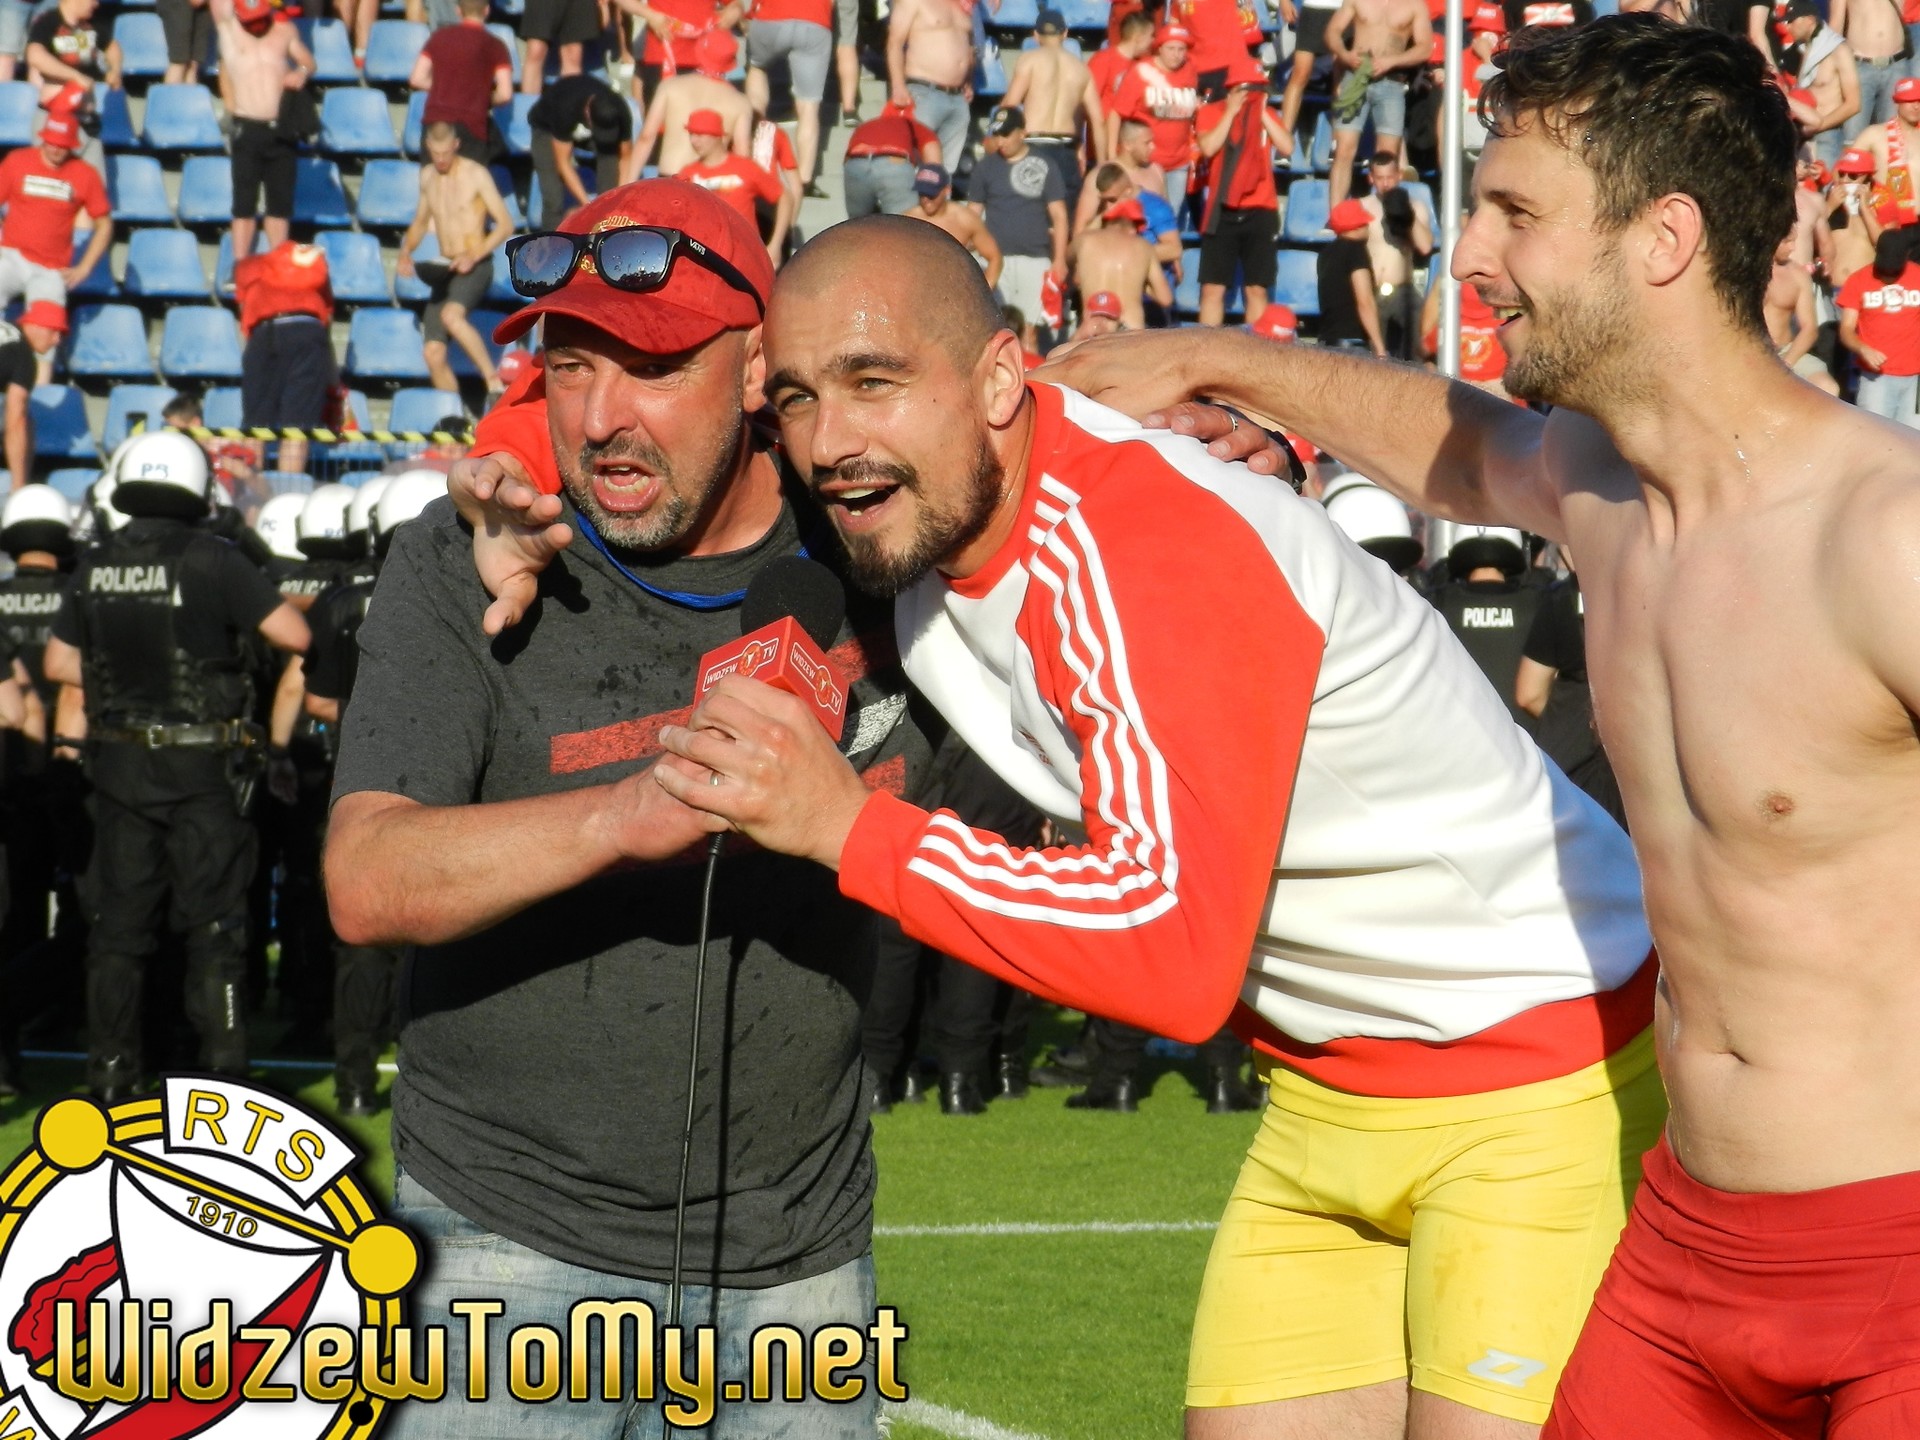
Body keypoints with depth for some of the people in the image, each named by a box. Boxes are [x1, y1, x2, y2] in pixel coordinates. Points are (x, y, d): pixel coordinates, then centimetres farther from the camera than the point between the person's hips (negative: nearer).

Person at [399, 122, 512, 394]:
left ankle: (494, 381, -30)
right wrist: (406, 251, 5)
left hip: (475, 267, -6)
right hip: (445, 270, 6)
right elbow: (421, 221, 24)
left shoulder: (476, 175, -8)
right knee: (433, 351, -2)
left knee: (451, 315, -36)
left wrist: (474, 256, -21)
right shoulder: (427, 176, 10)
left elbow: (506, 224, -9)